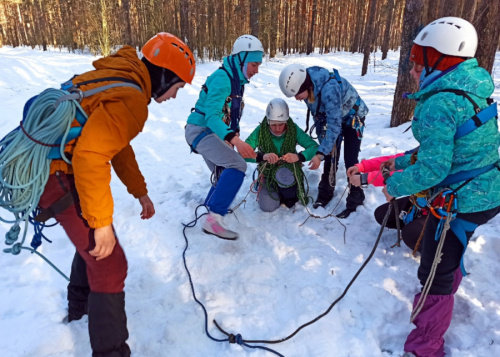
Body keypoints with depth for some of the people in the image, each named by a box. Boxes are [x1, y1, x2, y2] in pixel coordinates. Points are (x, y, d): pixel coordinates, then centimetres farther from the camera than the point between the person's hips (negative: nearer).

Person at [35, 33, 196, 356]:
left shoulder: (122, 79, 10)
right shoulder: (130, 99, -23)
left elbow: (118, 145, 17)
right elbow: (90, 156, -31)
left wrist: (141, 192, 19)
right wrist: (102, 221, -24)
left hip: (45, 166, 11)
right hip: (58, 176, -11)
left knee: (92, 240, 29)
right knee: (110, 265, -5)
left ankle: (79, 307, 53)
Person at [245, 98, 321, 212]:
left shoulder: (293, 129, -16)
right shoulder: (260, 131, -18)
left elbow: (314, 146, -19)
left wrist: (298, 156, -40)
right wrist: (262, 156, -43)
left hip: (290, 171, 0)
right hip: (268, 173, 1)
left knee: (285, 173, -36)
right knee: (268, 207, -17)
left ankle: (289, 198, -3)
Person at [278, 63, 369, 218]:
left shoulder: (329, 89, -41)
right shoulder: (308, 86, -17)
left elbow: (334, 124, -37)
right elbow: (317, 114, -1)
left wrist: (320, 152, -39)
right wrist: (321, 137, 3)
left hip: (352, 117, -6)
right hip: (332, 116, 6)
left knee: (350, 160, -9)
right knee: (330, 156, 5)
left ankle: (355, 199, 4)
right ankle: (325, 192, 20)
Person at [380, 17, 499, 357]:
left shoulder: (438, 104, -25)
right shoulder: (469, 91, 5)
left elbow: (432, 168, -26)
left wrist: (395, 185, -11)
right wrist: (404, 161, 13)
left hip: (462, 200, -10)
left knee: (435, 273, 3)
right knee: (448, 257, 31)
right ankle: (441, 300, 57)